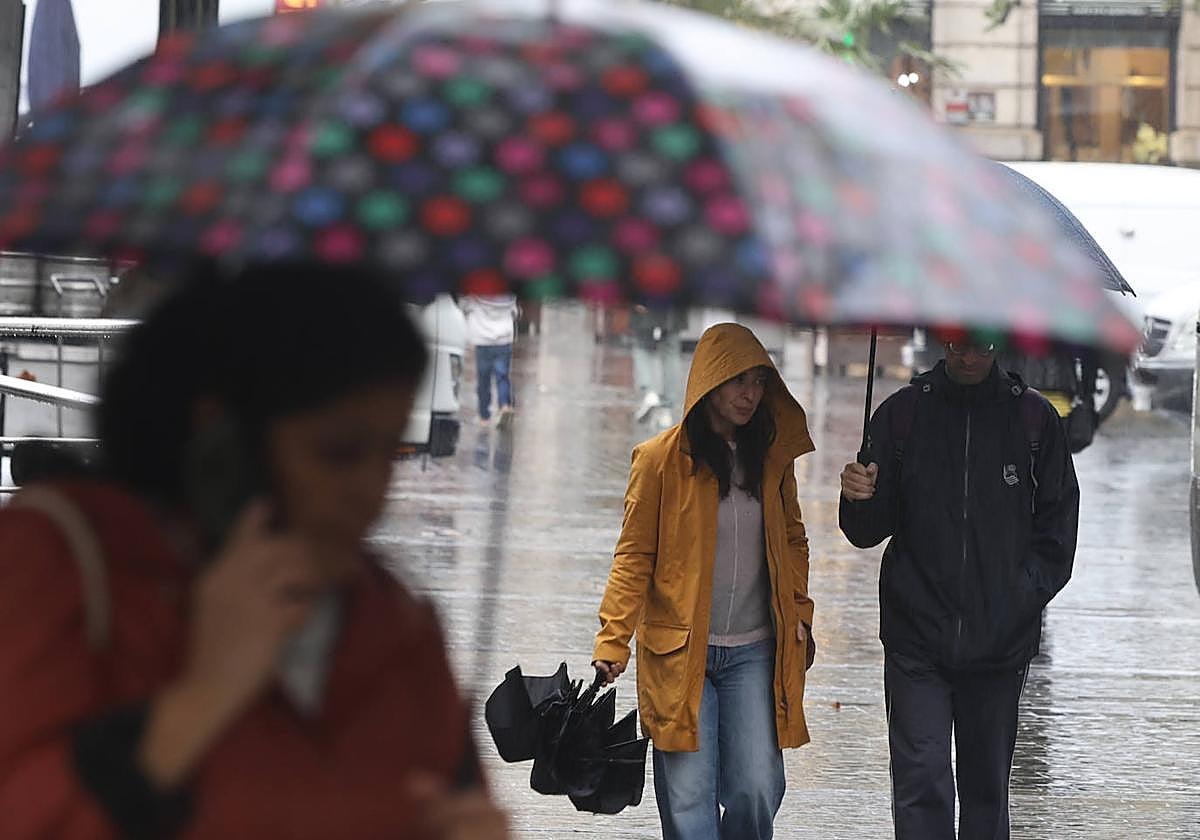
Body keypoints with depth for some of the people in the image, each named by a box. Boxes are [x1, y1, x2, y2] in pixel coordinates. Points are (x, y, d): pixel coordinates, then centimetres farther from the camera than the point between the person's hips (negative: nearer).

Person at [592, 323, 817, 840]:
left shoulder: (772, 458, 9)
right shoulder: (660, 459, -4)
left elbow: (793, 541, 21)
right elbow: (634, 558, -3)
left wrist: (799, 614, 9)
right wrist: (611, 643, -9)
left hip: (754, 652, 3)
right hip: (680, 652, -3)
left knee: (758, 789, -5)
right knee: (688, 796, -5)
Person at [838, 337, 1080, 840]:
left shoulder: (1033, 418, 3)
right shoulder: (901, 413, 1)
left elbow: (1058, 522, 10)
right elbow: (868, 532, 3)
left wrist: (1026, 593, -1)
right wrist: (858, 500, -19)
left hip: (1001, 644, 1)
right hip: (917, 642, -1)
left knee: (987, 787, 9)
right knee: (921, 783, -7)